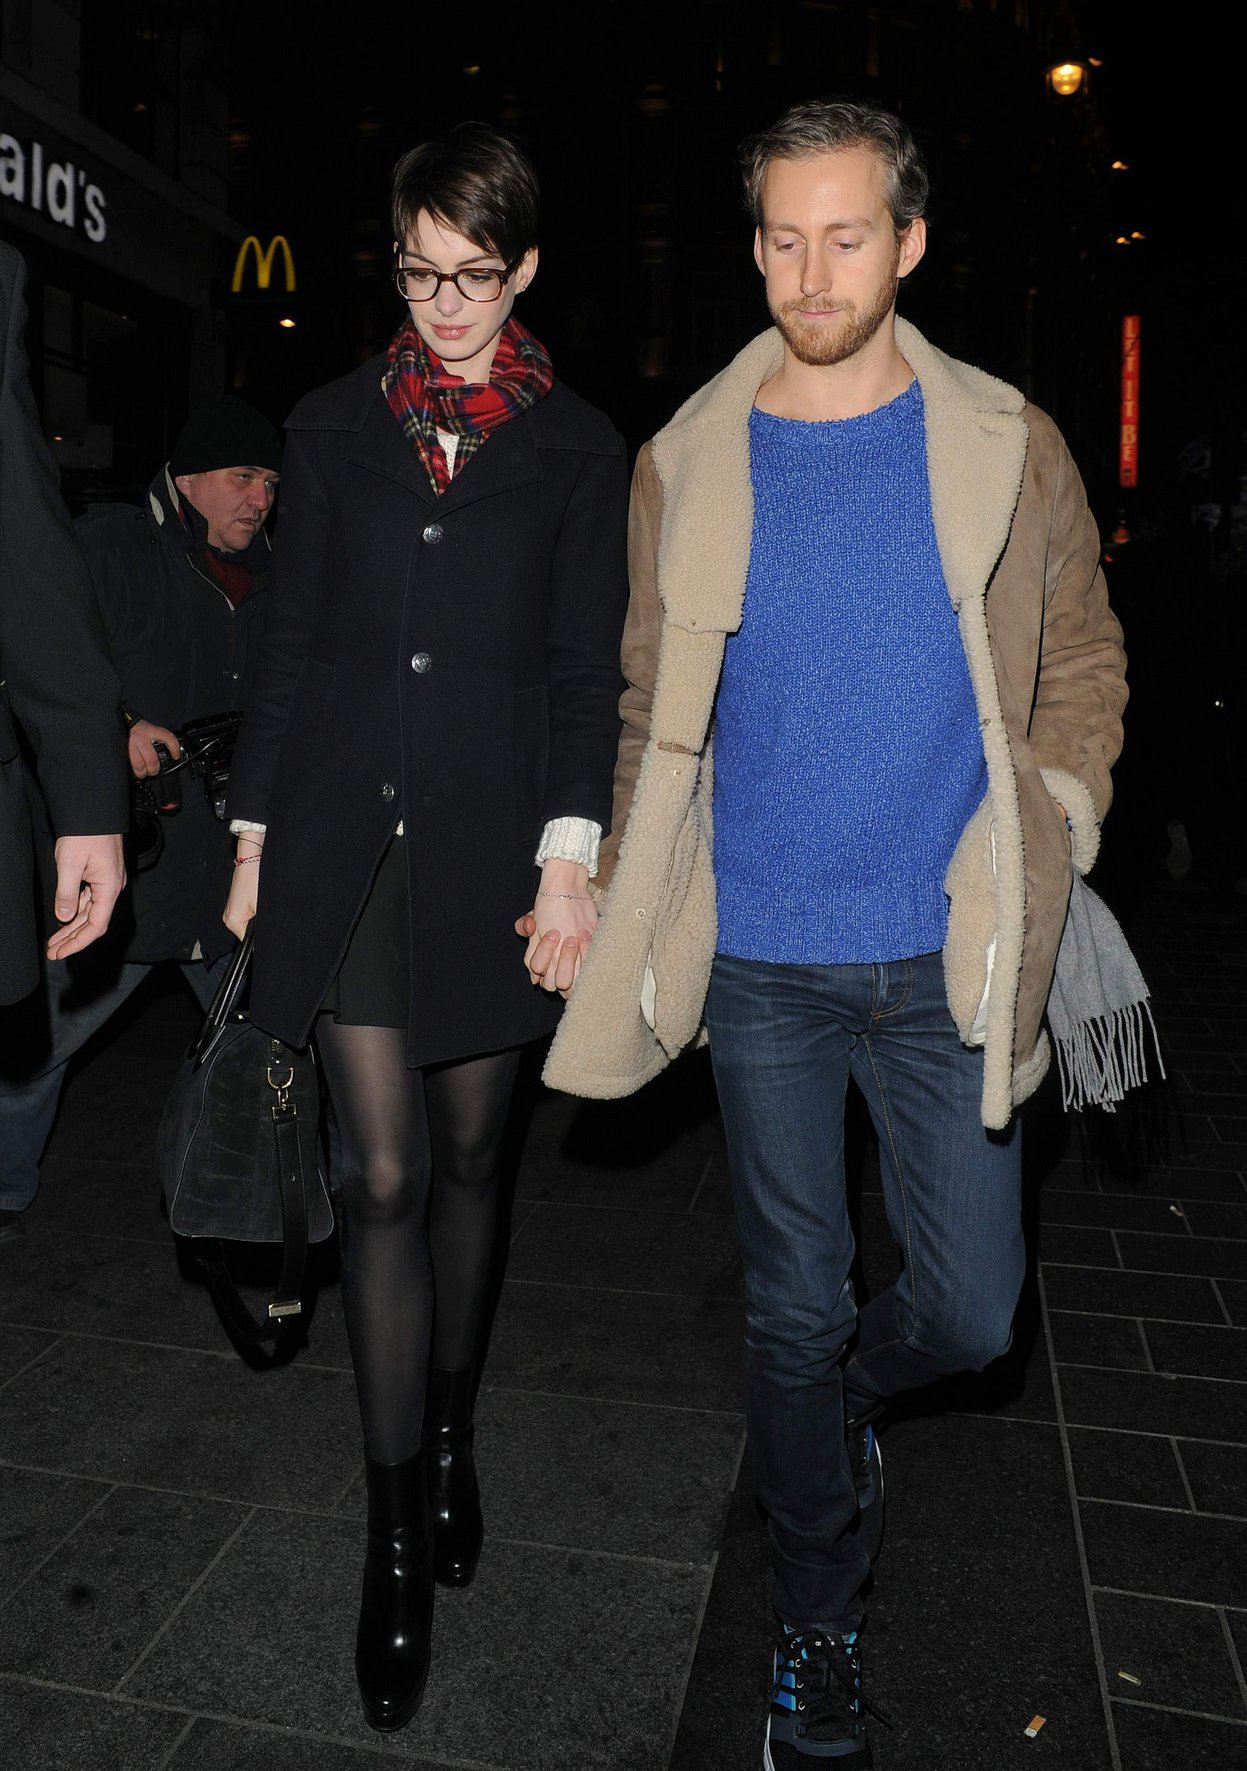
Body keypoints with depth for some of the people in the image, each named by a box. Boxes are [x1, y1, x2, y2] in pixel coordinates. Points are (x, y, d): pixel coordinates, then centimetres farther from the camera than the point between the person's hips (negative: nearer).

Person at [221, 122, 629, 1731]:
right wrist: (253, 835, 6)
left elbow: (582, 668, 1)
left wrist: (570, 854, -9)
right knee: (382, 1177, 0)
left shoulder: (577, 450, 6)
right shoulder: (335, 427, 11)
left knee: (466, 1160, 12)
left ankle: (449, 1430, 36)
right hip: (345, 840, 1)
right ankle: (399, 1533, 13)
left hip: (488, 843, 0)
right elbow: (291, 639, 10)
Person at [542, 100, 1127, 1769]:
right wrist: (636, 905, 4)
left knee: (971, 1311, 7)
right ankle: (821, 1634, 35)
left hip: (947, 959, 1)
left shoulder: (1009, 447, 1)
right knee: (792, 1312, 11)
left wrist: (1049, 844, 0)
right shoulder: (687, 461, 2)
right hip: (760, 960, 0)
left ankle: (844, 1393, 45)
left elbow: (1083, 665, 11)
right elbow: (651, 704, 8)